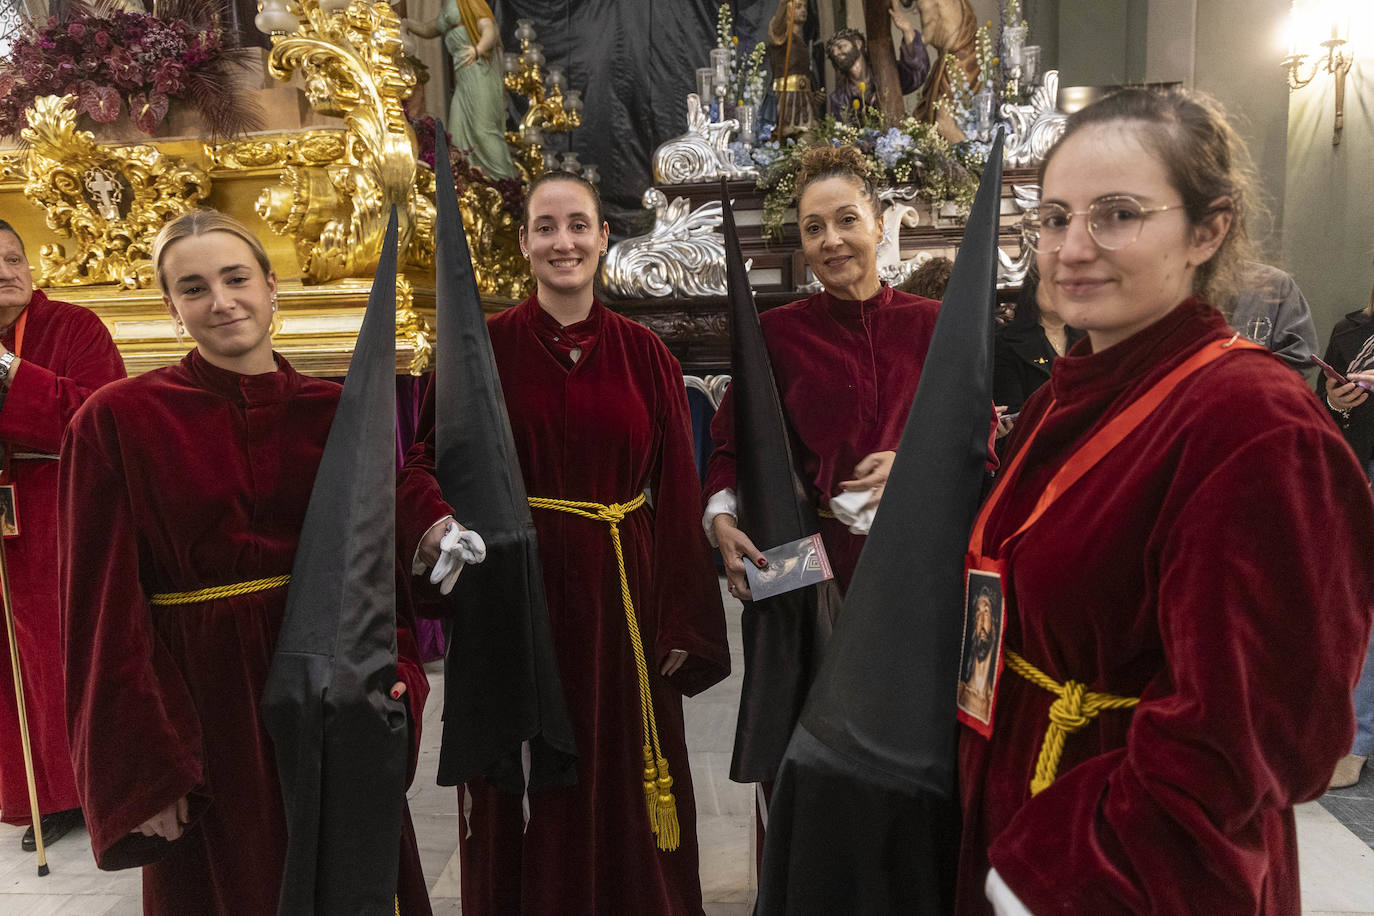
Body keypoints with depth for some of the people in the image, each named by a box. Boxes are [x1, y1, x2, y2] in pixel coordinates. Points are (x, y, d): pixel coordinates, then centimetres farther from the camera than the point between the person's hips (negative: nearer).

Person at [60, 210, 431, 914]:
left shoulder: (334, 411, 0)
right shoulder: (117, 419, -8)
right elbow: (105, 609, -8)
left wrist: (392, 666, -11)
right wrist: (143, 768, -10)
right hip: (203, 705, -2)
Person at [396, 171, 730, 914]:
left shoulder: (643, 353, 3)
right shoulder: (483, 347, -2)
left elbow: (677, 494, 2)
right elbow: (423, 460, -1)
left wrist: (684, 622, -1)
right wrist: (434, 521, -24)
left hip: (620, 599, 2)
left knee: (621, 797, 13)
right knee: (524, 798, 11)